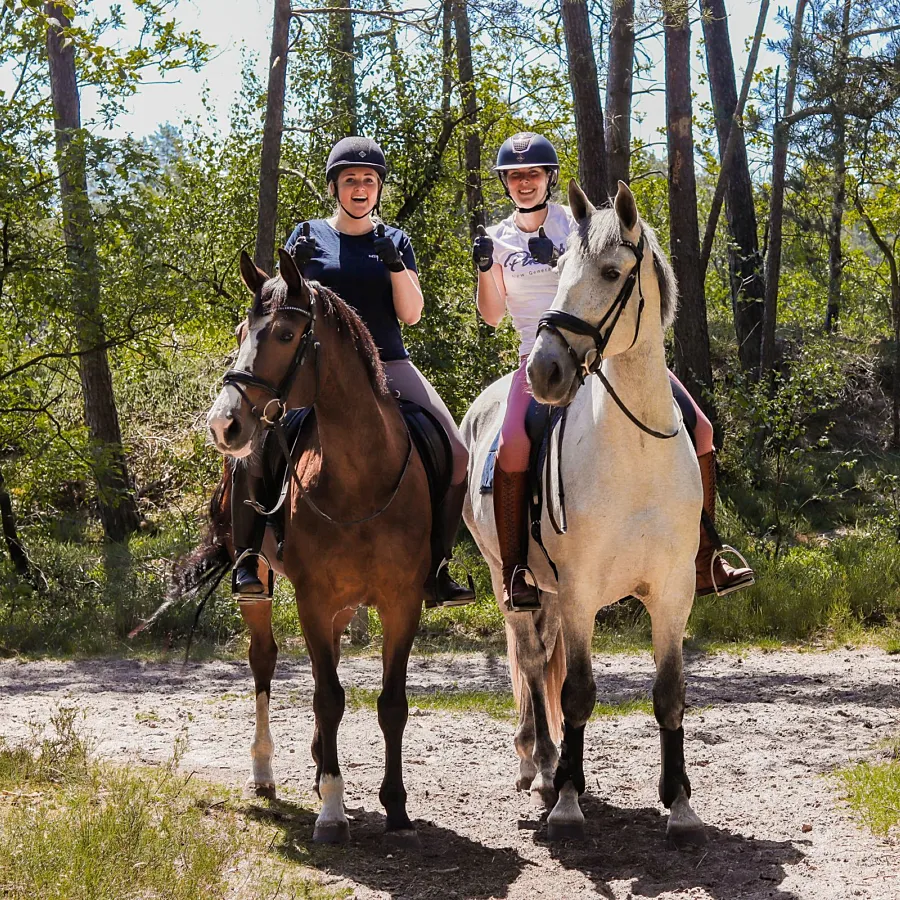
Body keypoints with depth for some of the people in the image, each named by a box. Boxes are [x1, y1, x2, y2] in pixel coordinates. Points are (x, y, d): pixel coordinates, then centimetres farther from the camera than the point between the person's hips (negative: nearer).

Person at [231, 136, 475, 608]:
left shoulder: (396, 242, 13)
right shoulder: (310, 236, 9)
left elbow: (410, 314, 4)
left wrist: (395, 263, -12)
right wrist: (294, 266, -13)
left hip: (387, 365, 2)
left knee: (455, 454, -15)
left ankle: (436, 569, -4)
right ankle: (249, 557, -7)